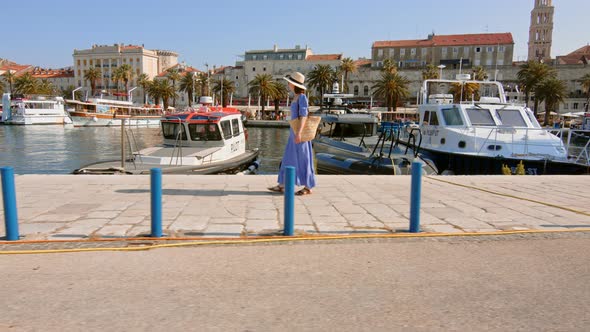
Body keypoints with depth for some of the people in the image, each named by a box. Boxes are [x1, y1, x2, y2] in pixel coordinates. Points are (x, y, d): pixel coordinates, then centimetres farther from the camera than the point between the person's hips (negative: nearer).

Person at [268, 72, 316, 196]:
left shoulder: (302, 97, -12)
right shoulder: (296, 97, 15)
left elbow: (304, 116, -21)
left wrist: (299, 132, -28)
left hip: (300, 132, -9)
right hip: (294, 132, 9)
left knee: (303, 159, -2)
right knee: (288, 158, 9)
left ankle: (308, 187, 8)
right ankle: (281, 185, 14)